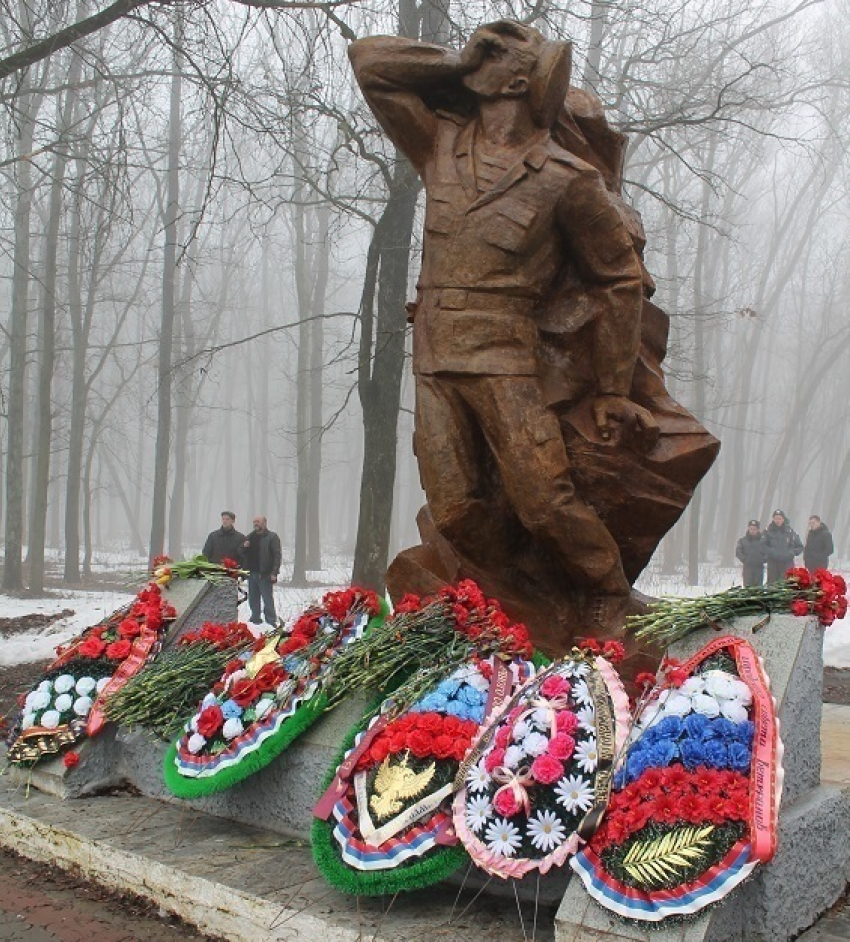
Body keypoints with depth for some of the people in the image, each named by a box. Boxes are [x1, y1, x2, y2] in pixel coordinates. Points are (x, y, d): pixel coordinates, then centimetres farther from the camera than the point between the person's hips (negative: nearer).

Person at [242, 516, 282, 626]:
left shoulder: (272, 537, -3)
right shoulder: (251, 537, 17)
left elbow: (277, 555, -10)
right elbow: (243, 554, 22)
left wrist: (274, 573, -18)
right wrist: (244, 547, -1)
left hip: (265, 575, -7)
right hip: (252, 573, 7)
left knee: (268, 599, -5)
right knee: (253, 599, 11)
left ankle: (271, 621, -2)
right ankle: (255, 619, 20)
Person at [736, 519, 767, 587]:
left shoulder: (763, 540, 5)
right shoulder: (743, 540, 7)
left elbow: (767, 551, 3)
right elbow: (738, 552, 3)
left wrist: (763, 560, -8)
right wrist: (744, 559, -7)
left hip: (759, 567, 0)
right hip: (747, 567, 0)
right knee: (747, 586, -4)